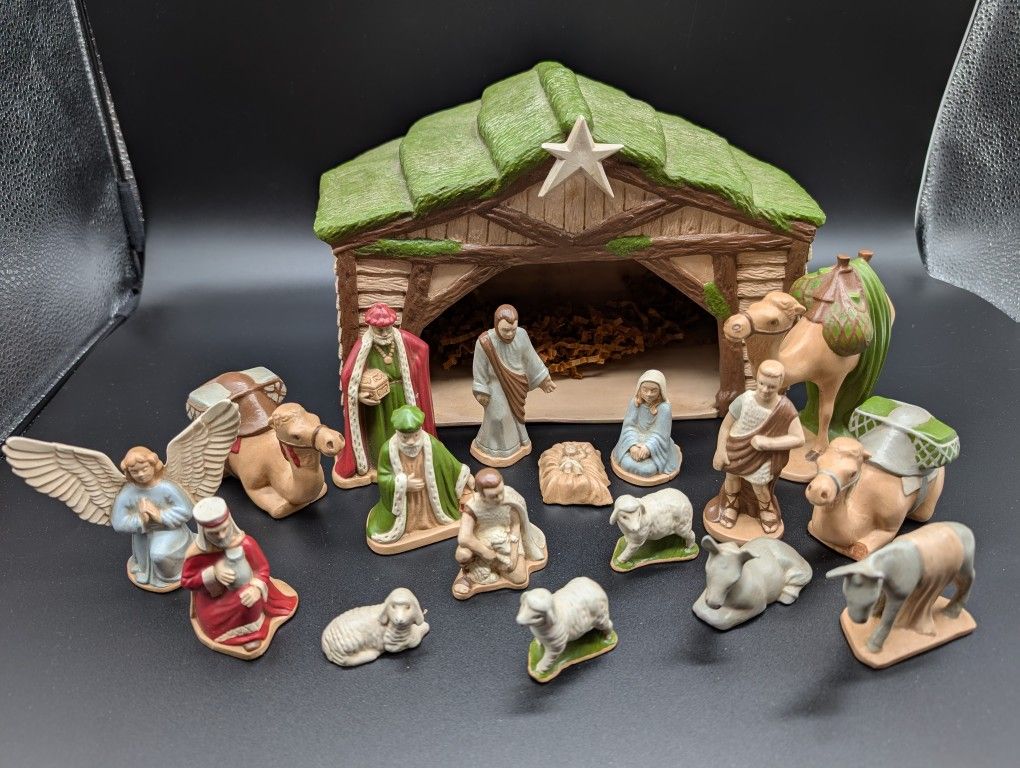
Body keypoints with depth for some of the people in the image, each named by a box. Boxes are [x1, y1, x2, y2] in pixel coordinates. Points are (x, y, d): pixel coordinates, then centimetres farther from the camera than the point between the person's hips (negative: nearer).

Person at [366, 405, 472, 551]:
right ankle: (402, 525, 35)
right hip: (403, 502, -1)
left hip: (430, 499, 1)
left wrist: (466, 477, 5)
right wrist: (403, 484, -27)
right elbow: (383, 477, -14)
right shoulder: (388, 449, -27)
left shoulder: (432, 444, -24)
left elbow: (449, 463, -6)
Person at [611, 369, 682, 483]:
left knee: (647, 469, -24)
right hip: (636, 440, 3)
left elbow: (659, 435, -17)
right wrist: (633, 445, -26)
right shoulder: (635, 402, -8)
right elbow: (629, 425, -10)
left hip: (655, 444, -2)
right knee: (627, 464, -21)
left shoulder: (665, 407, -18)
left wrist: (648, 447, -33)